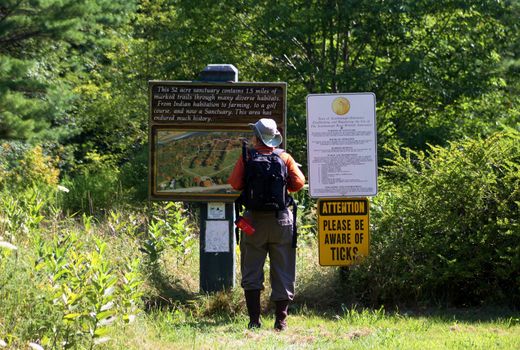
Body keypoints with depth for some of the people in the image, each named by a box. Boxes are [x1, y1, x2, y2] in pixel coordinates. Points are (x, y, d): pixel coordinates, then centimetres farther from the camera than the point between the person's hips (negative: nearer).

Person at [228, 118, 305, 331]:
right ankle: (280, 320, 3)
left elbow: (235, 183, -12)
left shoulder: (247, 158, -3)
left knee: (251, 273, 5)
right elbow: (298, 183, -6)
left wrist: (250, 187, 9)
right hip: (281, 220, 1)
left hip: (255, 219, -1)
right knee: (282, 273, 6)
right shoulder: (285, 158, 1)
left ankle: (254, 319, -2)